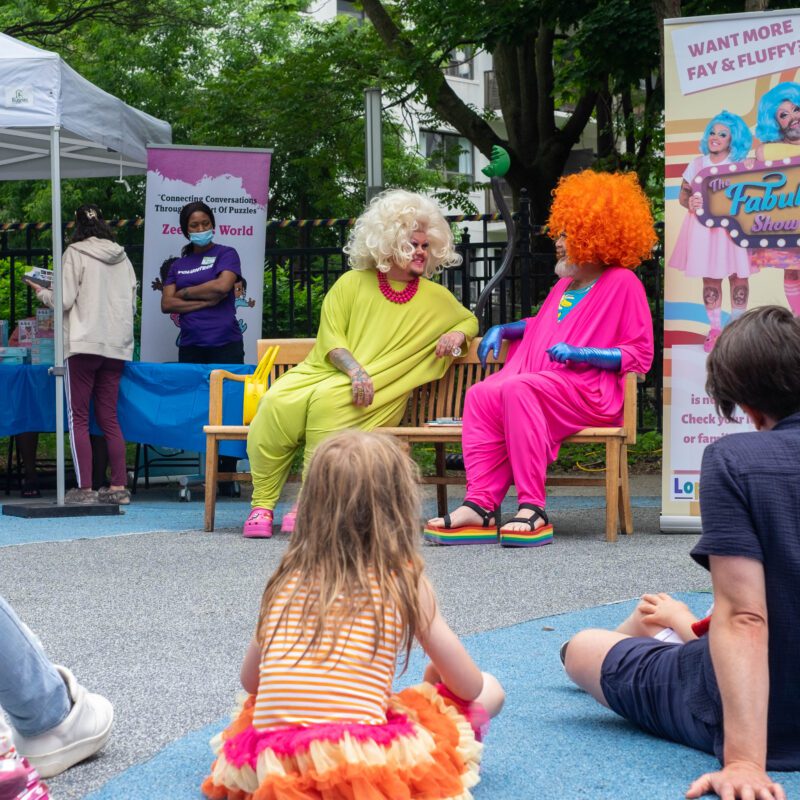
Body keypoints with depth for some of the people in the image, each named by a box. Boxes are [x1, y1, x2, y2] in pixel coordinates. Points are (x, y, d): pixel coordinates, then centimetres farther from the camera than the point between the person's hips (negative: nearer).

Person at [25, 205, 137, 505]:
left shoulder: (76, 253, -3)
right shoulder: (122, 258, 12)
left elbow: (65, 300, -7)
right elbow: (132, 304, 14)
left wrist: (43, 293, 12)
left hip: (83, 344, -5)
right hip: (117, 346, 5)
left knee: (79, 418, -2)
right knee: (109, 418, 10)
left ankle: (84, 488, -8)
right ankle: (119, 487, 6)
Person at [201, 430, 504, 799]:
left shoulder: (286, 580, 13)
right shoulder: (405, 581, 3)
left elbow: (250, 681, 24)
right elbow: (469, 687, 11)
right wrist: (437, 675, 34)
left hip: (273, 763, 4)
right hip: (363, 765, -4)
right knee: (490, 690, 11)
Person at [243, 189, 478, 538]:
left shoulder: (436, 298, 15)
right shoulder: (353, 283, 9)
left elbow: (469, 320, 33)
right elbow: (330, 338, 1)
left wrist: (458, 334, 7)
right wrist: (355, 370, -18)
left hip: (376, 393, -1)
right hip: (324, 372, 1)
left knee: (329, 400, -38)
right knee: (276, 403, -32)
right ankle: (262, 504, -19)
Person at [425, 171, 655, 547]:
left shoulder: (622, 283, 1)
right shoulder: (564, 286, 26)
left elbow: (640, 356, -5)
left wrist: (580, 354, -14)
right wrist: (501, 330, 27)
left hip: (590, 392, -8)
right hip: (543, 385, 8)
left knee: (517, 388, -35)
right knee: (480, 395, -21)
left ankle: (532, 510, -39)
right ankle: (480, 506, -33)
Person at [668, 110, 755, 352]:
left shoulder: (741, 165, 0)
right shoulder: (697, 164, 7)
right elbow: (683, 194, 9)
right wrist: (689, 202, -13)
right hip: (704, 229, 2)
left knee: (738, 277, 3)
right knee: (710, 279, 4)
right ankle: (715, 329, 13)